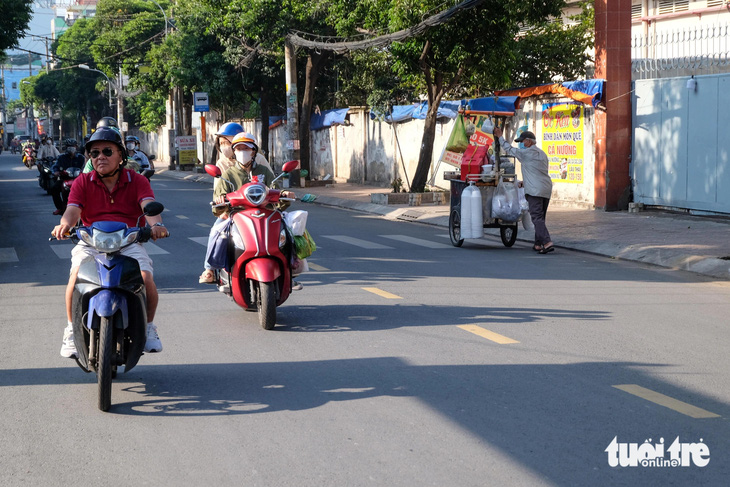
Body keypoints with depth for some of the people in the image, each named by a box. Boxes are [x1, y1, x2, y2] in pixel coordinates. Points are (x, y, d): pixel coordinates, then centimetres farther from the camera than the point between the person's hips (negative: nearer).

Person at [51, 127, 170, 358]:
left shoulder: (137, 181, 6)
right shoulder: (83, 182, 8)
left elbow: (149, 205, -13)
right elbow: (72, 210, -8)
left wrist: (156, 224, -37)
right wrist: (64, 225, -33)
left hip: (129, 241, 0)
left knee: (146, 278, -26)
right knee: (76, 275, -29)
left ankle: (148, 327, 1)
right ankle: (72, 330, -9)